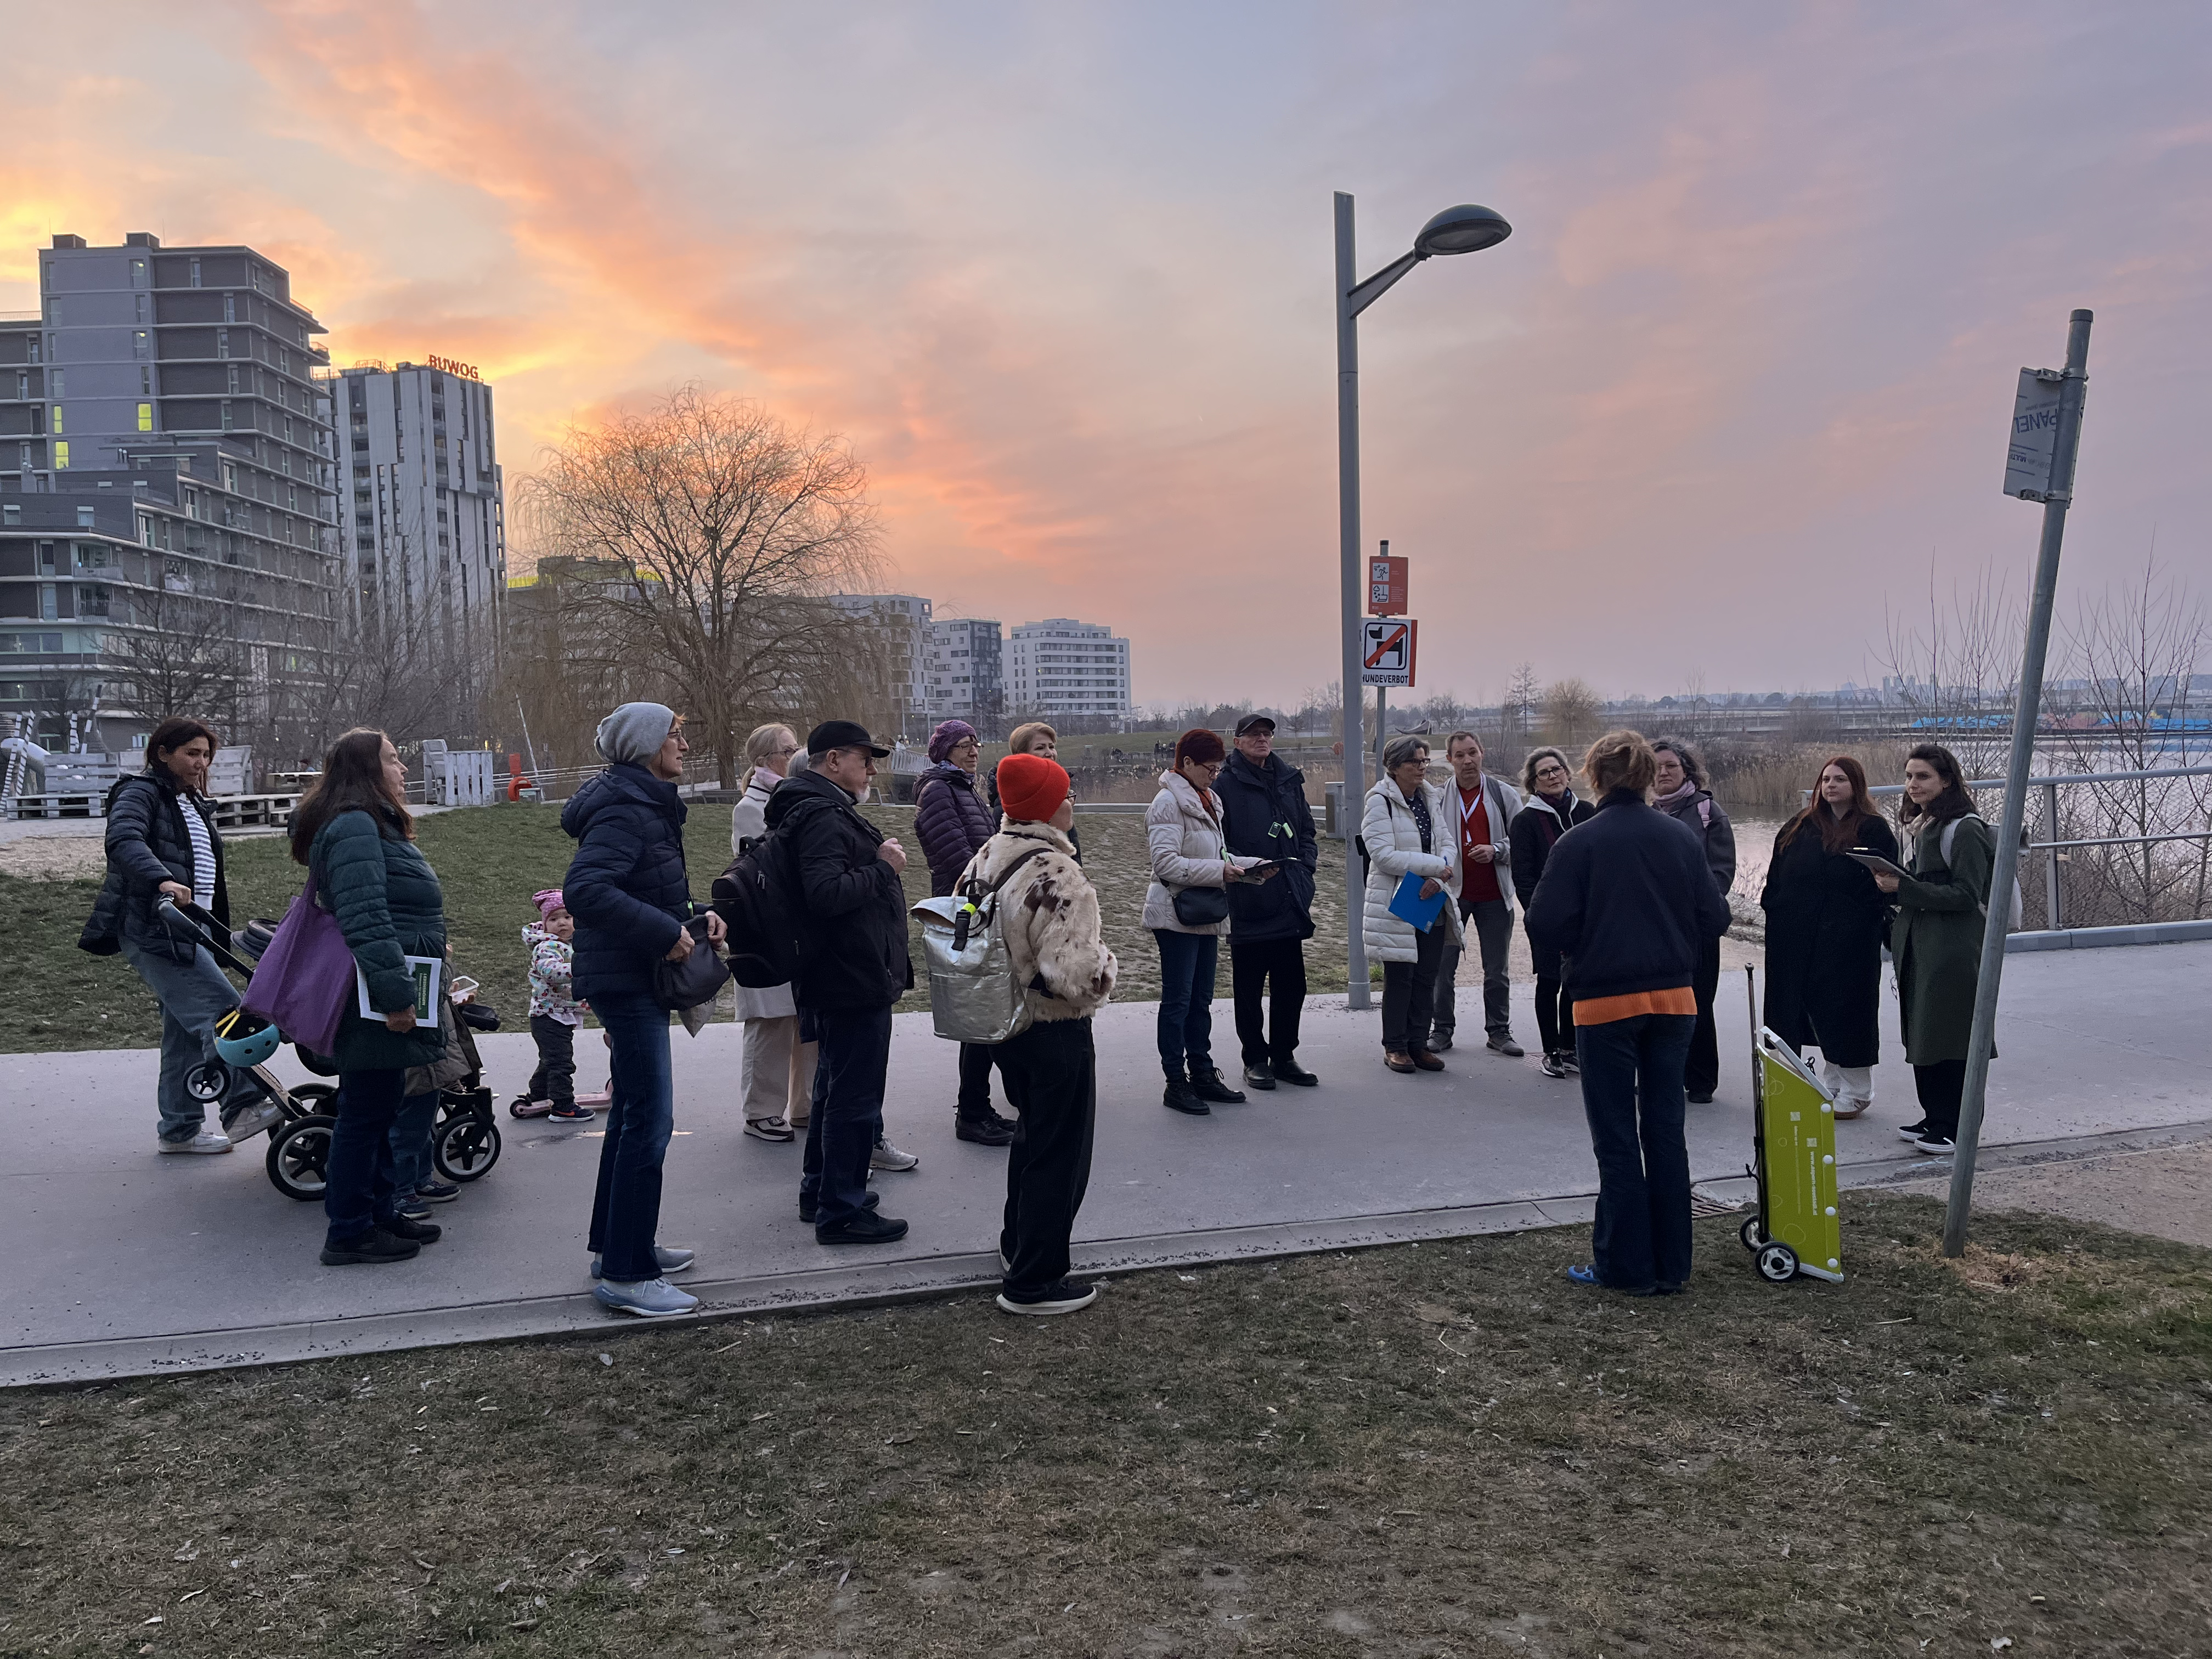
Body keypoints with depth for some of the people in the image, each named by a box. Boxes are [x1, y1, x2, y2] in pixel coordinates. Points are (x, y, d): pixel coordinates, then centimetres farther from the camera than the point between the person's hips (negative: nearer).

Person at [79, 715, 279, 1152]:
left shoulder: (193, 803, 22)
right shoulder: (141, 793, -6)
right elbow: (124, 840, -26)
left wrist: (218, 931, 25)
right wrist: (162, 880, -42)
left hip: (189, 931, 9)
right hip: (151, 931, -9)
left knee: (187, 1029, 11)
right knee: (222, 1011, -19)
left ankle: (178, 1130, 18)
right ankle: (243, 1107, -21)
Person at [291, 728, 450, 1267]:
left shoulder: (373, 827, 20)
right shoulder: (354, 829, -16)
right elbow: (365, 921, -25)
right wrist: (395, 995, -27)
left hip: (385, 1002, 11)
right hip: (374, 1005, -11)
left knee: (380, 1111, 18)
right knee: (365, 1115, -3)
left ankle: (382, 1212, 29)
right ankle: (348, 1234, 6)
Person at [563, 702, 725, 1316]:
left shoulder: (647, 806, 15)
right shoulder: (625, 810, -18)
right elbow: (584, 889, -30)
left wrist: (694, 914, 3)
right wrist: (667, 931, -27)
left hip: (636, 981, 11)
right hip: (627, 981, -11)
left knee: (633, 1114, 18)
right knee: (650, 1120, -8)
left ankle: (615, 1247, 31)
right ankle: (625, 1276, -1)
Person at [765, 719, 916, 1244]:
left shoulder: (826, 811, 17)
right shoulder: (823, 816, -18)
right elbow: (827, 893, -30)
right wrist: (884, 866, -20)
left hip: (837, 980, 12)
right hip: (854, 983, -12)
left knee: (835, 1089, 21)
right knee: (856, 1097, -4)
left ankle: (820, 1191, 33)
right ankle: (842, 1211, 4)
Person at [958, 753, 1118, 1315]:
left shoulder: (984, 859, 1)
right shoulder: (1057, 877, -27)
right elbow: (1077, 975, -32)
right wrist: (1107, 962, -11)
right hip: (1056, 1035, -9)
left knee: (1031, 1131, 27)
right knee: (1060, 1151, 5)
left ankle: (1018, 1242, 43)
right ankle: (1033, 1282, 15)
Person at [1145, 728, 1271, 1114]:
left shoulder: (1206, 801, 16)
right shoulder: (1168, 803, -14)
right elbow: (1166, 863, -22)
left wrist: (1250, 865, 6)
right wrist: (1220, 871, -23)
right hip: (1177, 915, -9)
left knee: (1201, 999, 15)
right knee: (1177, 1000, -2)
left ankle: (1202, 1074, 23)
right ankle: (1176, 1083, 6)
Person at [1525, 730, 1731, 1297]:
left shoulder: (1579, 842, -11)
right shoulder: (1682, 838, 1)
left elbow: (1546, 925, -13)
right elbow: (1713, 919, 3)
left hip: (1606, 1001, -4)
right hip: (1674, 998, 4)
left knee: (1616, 1138, 6)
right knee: (1666, 1131, 12)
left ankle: (1626, 1266, 12)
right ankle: (1671, 1266, 19)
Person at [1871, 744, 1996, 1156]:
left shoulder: (1965, 829, -11)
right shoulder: (1916, 826, 16)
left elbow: (1966, 895, -17)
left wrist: (1903, 888, -20)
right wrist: (1890, 883, 6)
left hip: (1954, 949, -9)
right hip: (1916, 947, 9)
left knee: (1949, 1034, -4)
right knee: (1920, 1032, 11)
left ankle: (1954, 1126, 3)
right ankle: (1934, 1117, 20)